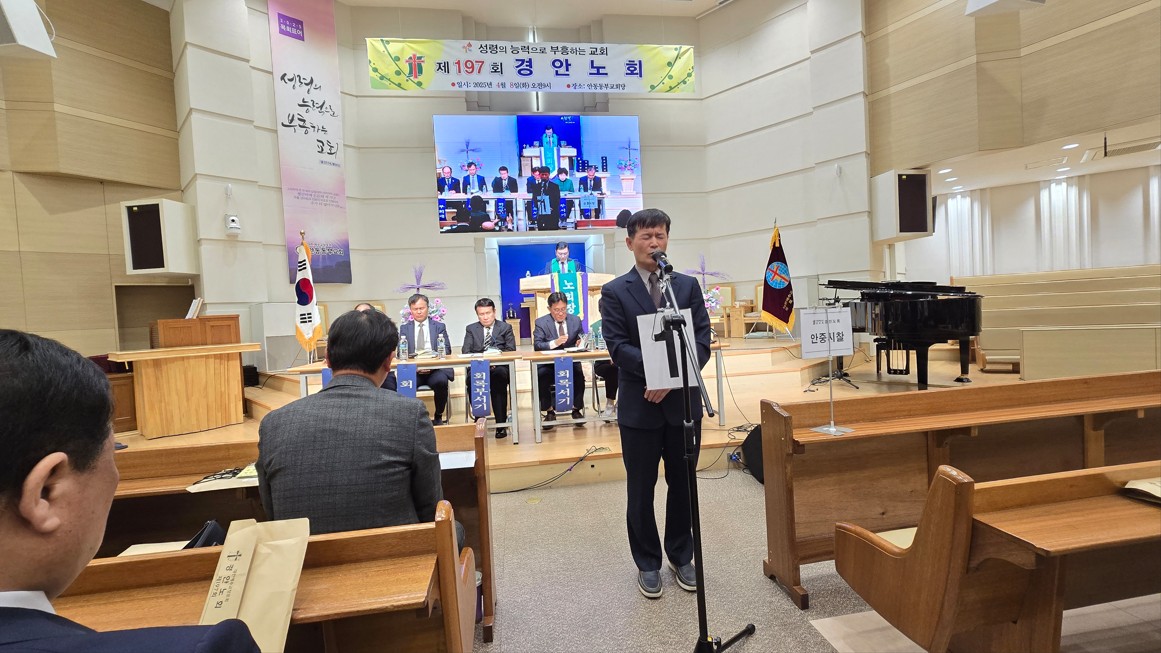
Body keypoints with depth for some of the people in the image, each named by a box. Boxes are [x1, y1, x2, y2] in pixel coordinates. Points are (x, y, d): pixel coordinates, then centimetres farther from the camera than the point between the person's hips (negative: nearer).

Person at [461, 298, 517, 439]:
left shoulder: (505, 327, 16)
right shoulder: (471, 329, 19)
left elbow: (511, 350, 5)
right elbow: (465, 351, 7)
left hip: (499, 366, -1)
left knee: (499, 375, -37)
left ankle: (501, 424, -30)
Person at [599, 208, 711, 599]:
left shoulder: (688, 285, 5)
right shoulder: (615, 292, -2)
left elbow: (702, 340, -2)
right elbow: (617, 347, -11)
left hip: (683, 401, 3)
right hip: (639, 405, -2)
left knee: (683, 485, 15)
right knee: (641, 490, 10)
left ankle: (681, 558, 35)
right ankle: (647, 564, 29)